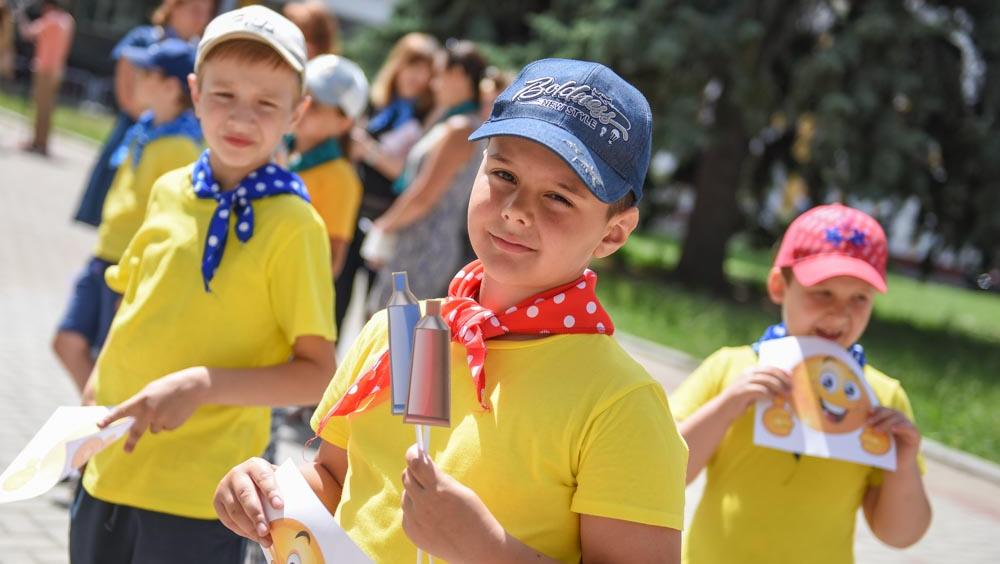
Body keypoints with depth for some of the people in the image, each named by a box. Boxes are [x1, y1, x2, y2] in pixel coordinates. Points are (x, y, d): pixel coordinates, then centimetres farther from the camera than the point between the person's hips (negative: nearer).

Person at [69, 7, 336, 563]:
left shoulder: (293, 223, -12)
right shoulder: (170, 191, 5)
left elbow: (317, 372, -13)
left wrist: (203, 384, -23)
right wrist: (97, 394, 9)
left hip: (196, 497, -5)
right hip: (109, 471, 5)